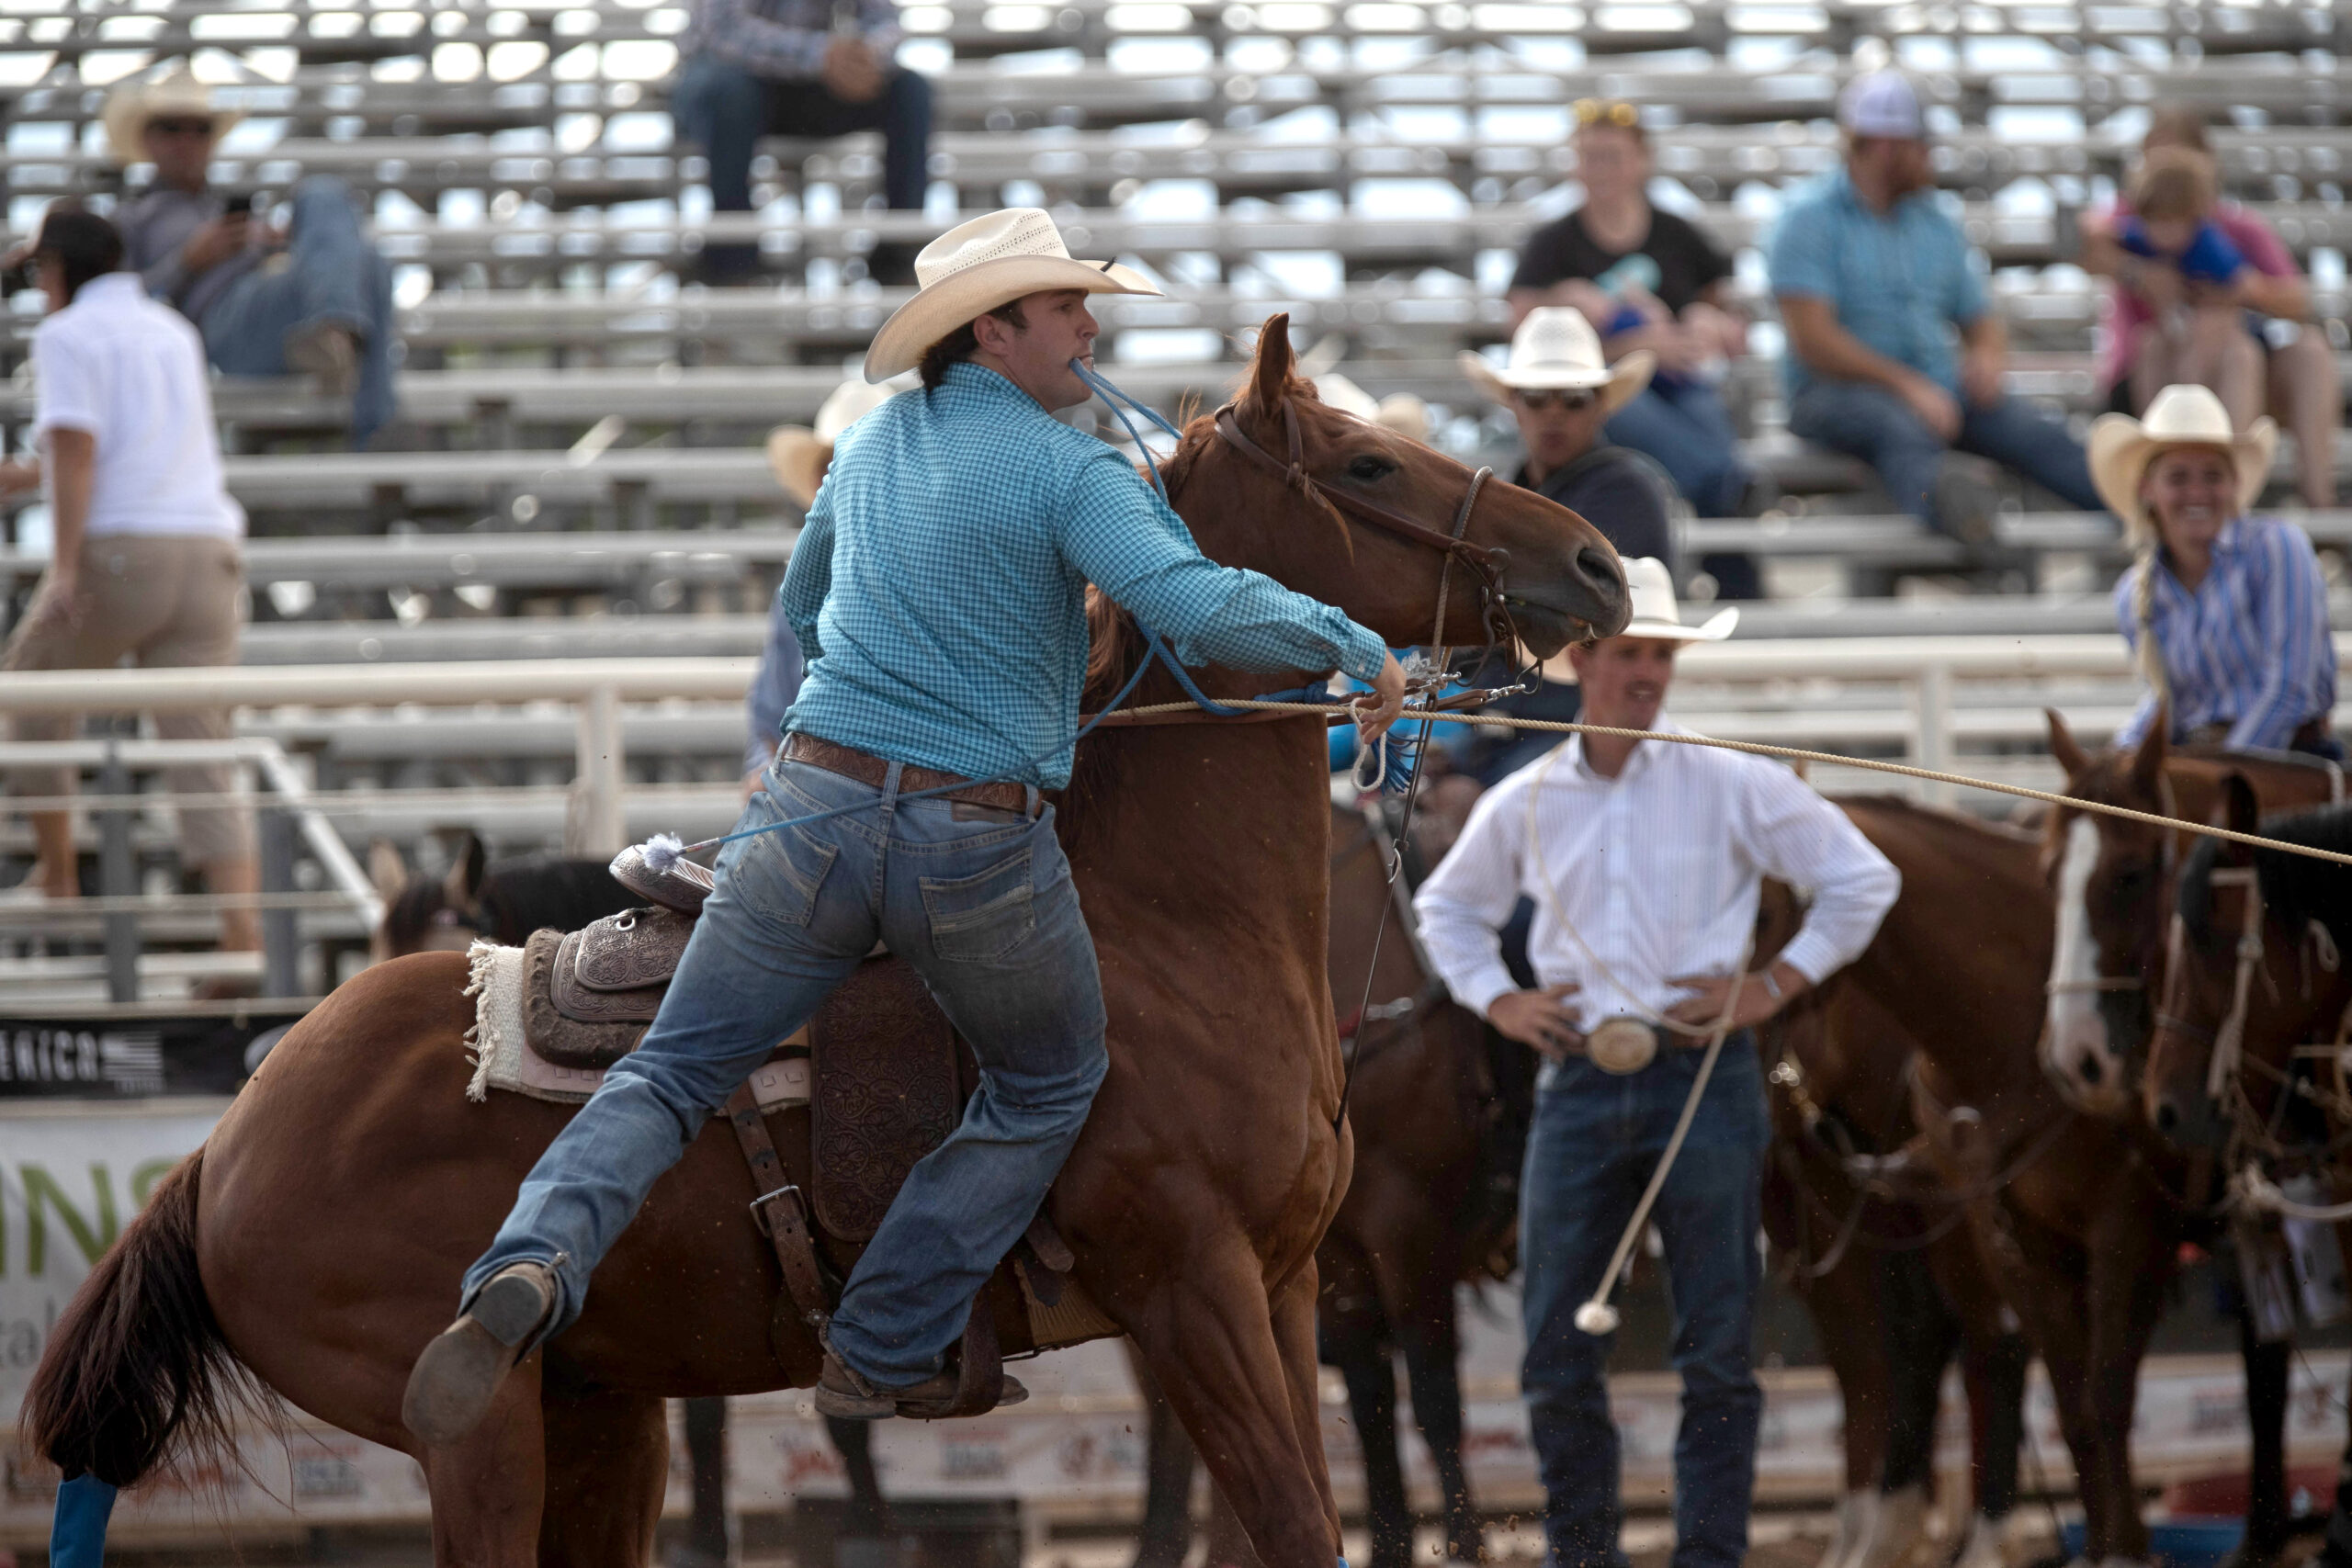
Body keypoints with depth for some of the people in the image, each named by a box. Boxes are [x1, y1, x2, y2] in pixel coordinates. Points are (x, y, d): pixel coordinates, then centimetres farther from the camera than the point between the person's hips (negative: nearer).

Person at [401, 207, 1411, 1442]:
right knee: (1049, 1089, 20)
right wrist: (1355, 648, -10)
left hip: (812, 812, 4)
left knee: (673, 1072, 8)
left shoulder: (869, 445, 14)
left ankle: (531, 1263, -20)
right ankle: (885, 1352, 15)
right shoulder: (1066, 471, -8)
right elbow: (1195, 606, -22)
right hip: (981, 845, -4)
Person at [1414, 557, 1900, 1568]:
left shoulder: (1734, 788, -1)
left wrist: (1779, 983, -3)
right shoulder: (1523, 807, 7)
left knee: (1717, 1349, -2)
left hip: (1702, 1077, -3)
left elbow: (1863, 880, 4)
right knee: (1555, 1349, 3)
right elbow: (1445, 907, 25)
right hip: (1577, 1081, 3)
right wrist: (1493, 998, 9)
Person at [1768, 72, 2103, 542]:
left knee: (2035, 433, -22)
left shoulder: (1937, 225, 20)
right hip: (1836, 392, -6)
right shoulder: (1811, 218, 0)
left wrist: (1987, 358, -2)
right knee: (1903, 432, -41)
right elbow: (1812, 338, -11)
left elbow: (1982, 323, 24)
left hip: (1936, 391, 6)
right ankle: (1944, 500, -75)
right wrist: (1907, 386, -19)